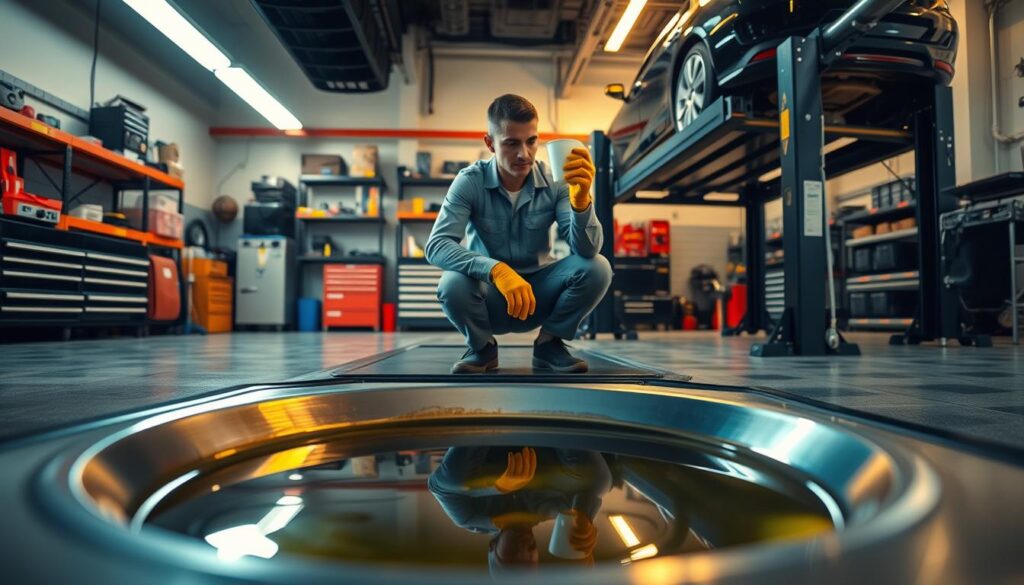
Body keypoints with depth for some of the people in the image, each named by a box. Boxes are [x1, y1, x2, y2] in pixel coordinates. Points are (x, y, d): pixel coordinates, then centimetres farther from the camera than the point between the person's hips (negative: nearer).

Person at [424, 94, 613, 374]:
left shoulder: (554, 182, -10)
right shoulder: (470, 182, -14)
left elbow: (587, 250, -20)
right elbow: (436, 246, -26)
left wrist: (582, 199, -40)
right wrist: (496, 269, -41)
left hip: (540, 292, 2)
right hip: (490, 295, -1)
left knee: (597, 268, -23)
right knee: (453, 285, -33)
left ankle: (548, 344, 1)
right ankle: (482, 347, 0)